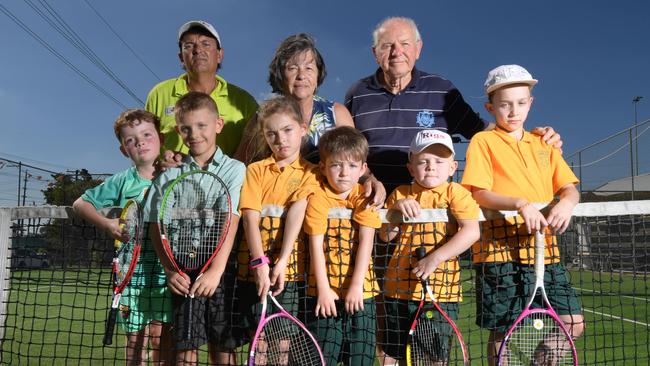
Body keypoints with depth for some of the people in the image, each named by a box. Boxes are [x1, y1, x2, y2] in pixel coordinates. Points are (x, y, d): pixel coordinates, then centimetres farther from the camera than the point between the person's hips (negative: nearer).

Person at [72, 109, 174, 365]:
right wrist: (106, 224, -6)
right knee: (135, 340, 9)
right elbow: (80, 204, 11)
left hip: (166, 270, -1)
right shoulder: (122, 182, 4)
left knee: (162, 342, 3)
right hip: (132, 271, 1)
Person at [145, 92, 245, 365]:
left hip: (222, 272, -2)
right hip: (184, 274, 2)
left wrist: (215, 270, -19)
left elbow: (230, 223, -10)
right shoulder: (169, 176, 9)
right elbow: (158, 228, 6)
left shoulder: (234, 169, 0)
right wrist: (170, 270, -8)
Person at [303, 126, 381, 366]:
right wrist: (323, 289, -12)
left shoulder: (364, 198, 1)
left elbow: (366, 243, -8)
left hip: (360, 291, 2)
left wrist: (356, 287, -16)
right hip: (324, 291, -1)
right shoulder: (318, 198, -4)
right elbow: (316, 245, -8)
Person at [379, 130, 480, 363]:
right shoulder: (401, 194, 8)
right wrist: (397, 208, -9)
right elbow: (385, 236, 7)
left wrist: (435, 258, -24)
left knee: (436, 357, 6)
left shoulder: (455, 193, -3)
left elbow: (472, 231, -17)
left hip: (441, 290, -3)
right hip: (399, 288, 3)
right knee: (391, 354, 14)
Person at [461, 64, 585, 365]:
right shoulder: (483, 141, 0)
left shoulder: (544, 143, 16)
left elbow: (569, 188, 12)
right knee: (502, 331, 2)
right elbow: (478, 194, -9)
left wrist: (566, 202, -11)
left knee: (573, 323, 5)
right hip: (500, 251, -5)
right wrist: (520, 203, -24)